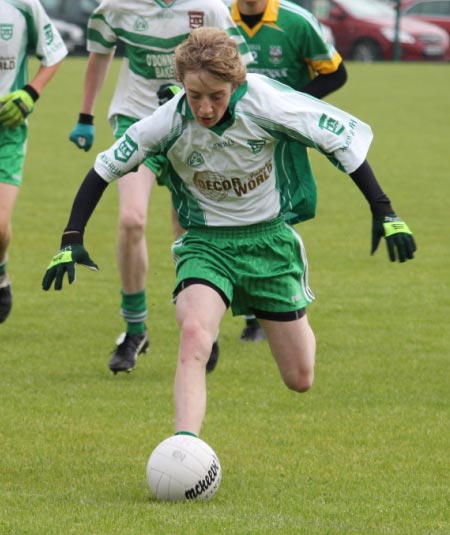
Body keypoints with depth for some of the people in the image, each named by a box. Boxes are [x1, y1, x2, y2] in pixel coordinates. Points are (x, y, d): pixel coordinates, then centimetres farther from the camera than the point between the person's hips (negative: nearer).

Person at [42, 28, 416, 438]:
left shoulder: (265, 103, -24)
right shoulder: (169, 123, -20)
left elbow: (344, 136, -14)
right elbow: (104, 170, -7)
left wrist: (384, 213, -14)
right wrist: (71, 241, -10)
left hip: (270, 238, 0)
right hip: (206, 244, 0)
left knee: (300, 381, 9)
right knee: (194, 335, -31)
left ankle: (298, 328, 45)